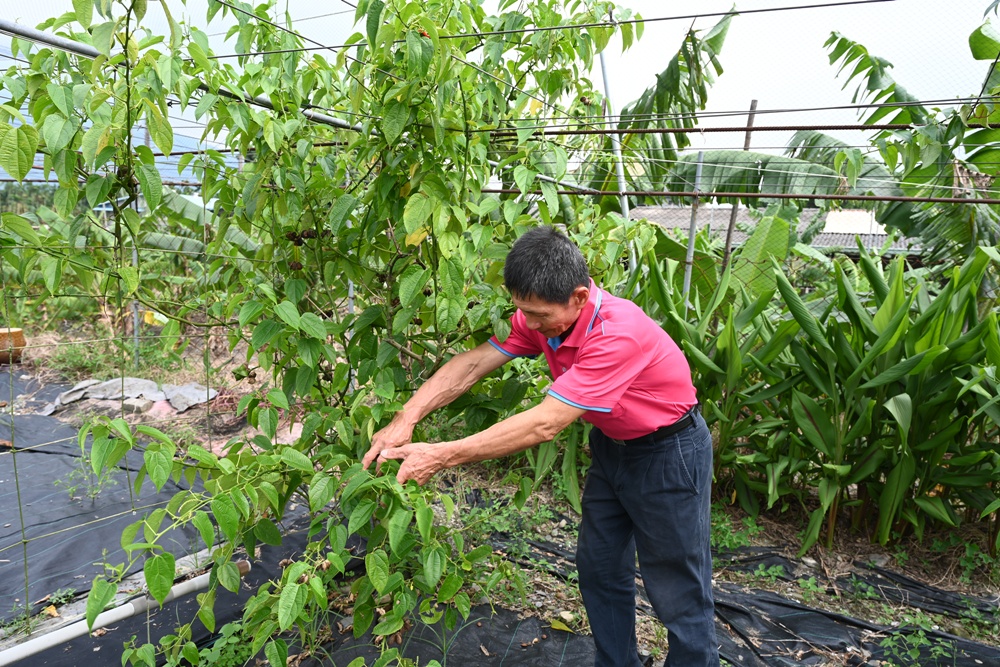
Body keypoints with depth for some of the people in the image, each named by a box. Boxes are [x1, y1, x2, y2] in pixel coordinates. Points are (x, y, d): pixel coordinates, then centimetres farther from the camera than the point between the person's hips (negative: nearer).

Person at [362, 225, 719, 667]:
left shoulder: (618, 333, -37)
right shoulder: (541, 316, -14)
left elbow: (545, 423, -38)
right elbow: (472, 363, -17)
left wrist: (443, 456, -35)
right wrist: (405, 420, -29)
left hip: (668, 452, -7)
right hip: (610, 444, 8)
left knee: (678, 592, 5)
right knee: (598, 568, 17)